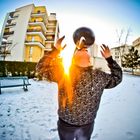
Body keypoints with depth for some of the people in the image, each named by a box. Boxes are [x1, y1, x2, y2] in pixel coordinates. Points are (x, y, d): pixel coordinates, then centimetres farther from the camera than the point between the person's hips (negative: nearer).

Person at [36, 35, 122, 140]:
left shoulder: (99, 76, -10)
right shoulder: (63, 71, -17)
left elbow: (117, 77, 4)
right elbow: (41, 68, -16)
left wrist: (109, 58, -6)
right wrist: (56, 50, -25)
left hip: (87, 125, 2)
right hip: (65, 124, -1)